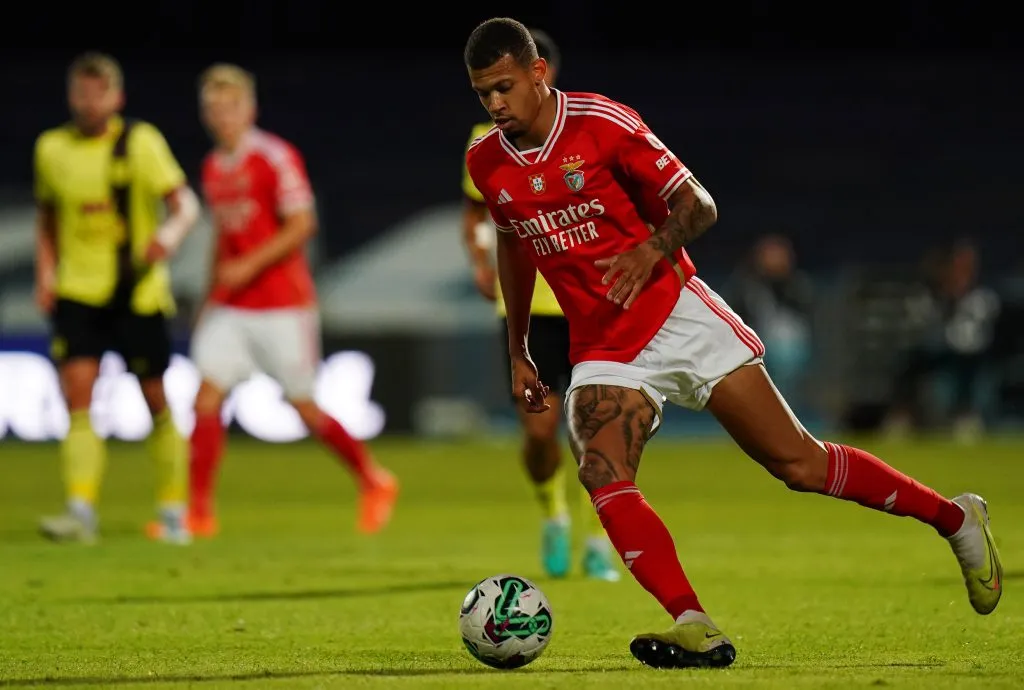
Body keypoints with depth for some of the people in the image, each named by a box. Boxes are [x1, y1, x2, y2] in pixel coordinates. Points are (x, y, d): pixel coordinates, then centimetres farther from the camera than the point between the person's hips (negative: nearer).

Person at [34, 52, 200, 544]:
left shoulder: (141, 142, -5)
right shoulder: (52, 148, 6)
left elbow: (185, 203, -9)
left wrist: (170, 234, -31)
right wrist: (45, 274, 6)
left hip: (139, 293, -2)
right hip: (77, 294, 2)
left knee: (156, 401, 5)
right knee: (77, 396, -14)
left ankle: (173, 511, 19)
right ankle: (81, 513, -20)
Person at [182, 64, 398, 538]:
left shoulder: (276, 157, -10)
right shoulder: (213, 168, 11)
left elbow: (301, 226, -15)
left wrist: (249, 266, -22)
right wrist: (212, 296, 19)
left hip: (283, 307, -6)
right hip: (230, 309, 6)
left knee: (305, 408, 1)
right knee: (207, 396, -8)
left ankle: (374, 483, 21)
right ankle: (199, 512, -7)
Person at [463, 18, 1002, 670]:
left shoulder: (602, 123, -12)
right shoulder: (487, 164, 3)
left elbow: (698, 205, -8)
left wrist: (653, 251, -27)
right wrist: (518, 350, 23)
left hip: (678, 316, -4)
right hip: (603, 350, 4)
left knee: (799, 463, -2)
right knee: (601, 473, -24)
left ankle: (955, 517, 16)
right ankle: (696, 629, -28)